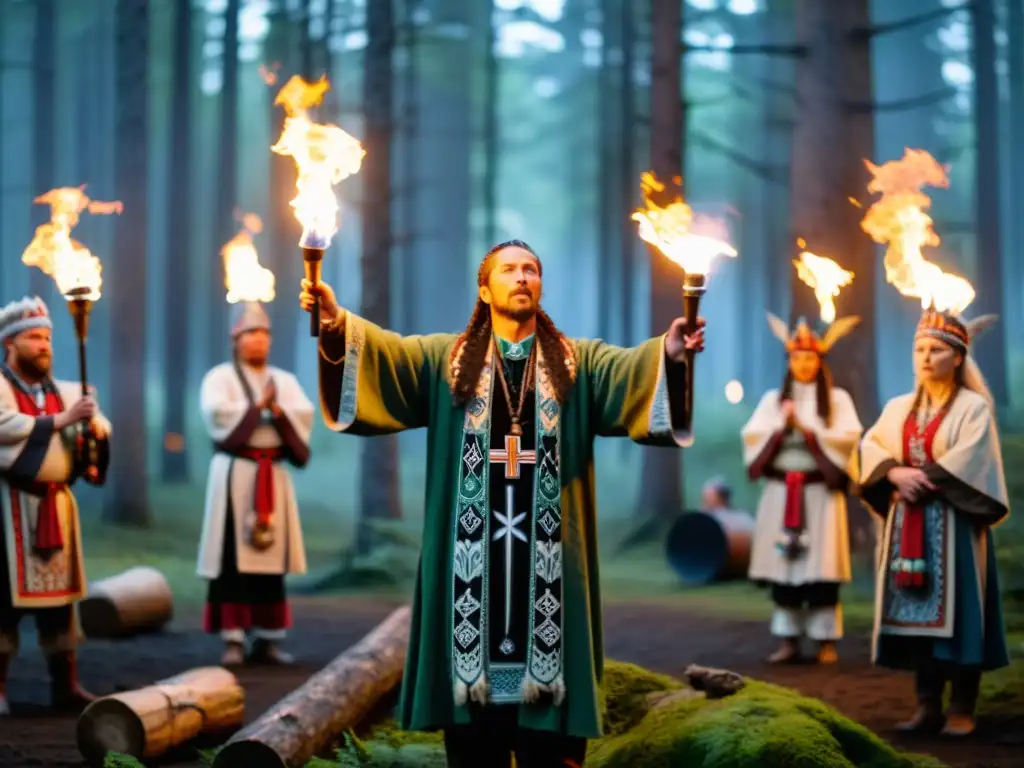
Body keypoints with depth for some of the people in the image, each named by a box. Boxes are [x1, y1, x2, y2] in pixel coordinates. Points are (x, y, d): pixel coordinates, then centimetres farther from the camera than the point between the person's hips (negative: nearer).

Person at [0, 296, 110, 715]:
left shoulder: (63, 390, 15)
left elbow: (99, 425, 13)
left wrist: (94, 426, -10)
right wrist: (60, 420, -21)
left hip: (57, 502, 6)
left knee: (60, 591, 7)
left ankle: (65, 684, 13)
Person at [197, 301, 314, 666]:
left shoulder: (285, 381, 15)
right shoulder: (220, 377, 2)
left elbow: (305, 416, 0)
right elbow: (217, 412, -16)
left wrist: (278, 411, -17)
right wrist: (258, 407, -12)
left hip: (274, 476, 4)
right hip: (234, 475, -4)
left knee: (271, 555, 4)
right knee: (233, 558, -8)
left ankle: (267, 640, 9)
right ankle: (233, 640, -5)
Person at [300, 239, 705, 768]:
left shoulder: (579, 363, 9)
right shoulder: (446, 359, 10)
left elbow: (631, 369, -9)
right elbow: (385, 352, -6)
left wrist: (668, 353, -32)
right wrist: (336, 325, -26)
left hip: (548, 555, 0)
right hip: (473, 556, 0)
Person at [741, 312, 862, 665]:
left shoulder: (837, 399, 5)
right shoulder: (773, 399, 12)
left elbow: (847, 439, -8)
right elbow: (752, 437, 1)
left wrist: (806, 429, -10)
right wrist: (782, 426, -11)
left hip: (821, 493, -2)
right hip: (781, 493, 3)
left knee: (821, 570, -5)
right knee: (783, 564, 2)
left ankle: (826, 641, 2)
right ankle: (789, 640, 8)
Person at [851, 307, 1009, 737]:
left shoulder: (974, 407, -2)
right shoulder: (898, 408, 14)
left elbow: (967, 461, -14)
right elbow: (870, 448, 4)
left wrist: (920, 482, -15)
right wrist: (896, 473, -15)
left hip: (954, 524, -5)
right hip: (907, 527, 5)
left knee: (956, 612, -6)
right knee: (916, 612, 3)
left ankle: (962, 708, -2)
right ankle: (927, 705, 7)